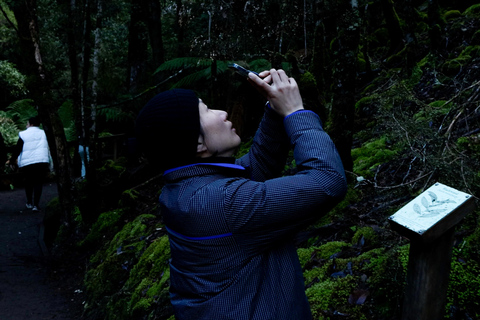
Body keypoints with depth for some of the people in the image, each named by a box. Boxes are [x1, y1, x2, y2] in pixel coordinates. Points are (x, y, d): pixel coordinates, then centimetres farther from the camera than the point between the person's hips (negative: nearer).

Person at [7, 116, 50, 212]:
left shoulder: (23, 135, 0)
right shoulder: (44, 133, 8)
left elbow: (17, 149, 1)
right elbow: (49, 148, 13)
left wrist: (12, 161, 13)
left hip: (27, 163, -1)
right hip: (42, 162, 1)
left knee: (28, 181, 19)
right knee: (38, 182, 4)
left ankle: (29, 203, 22)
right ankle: (36, 205, -4)